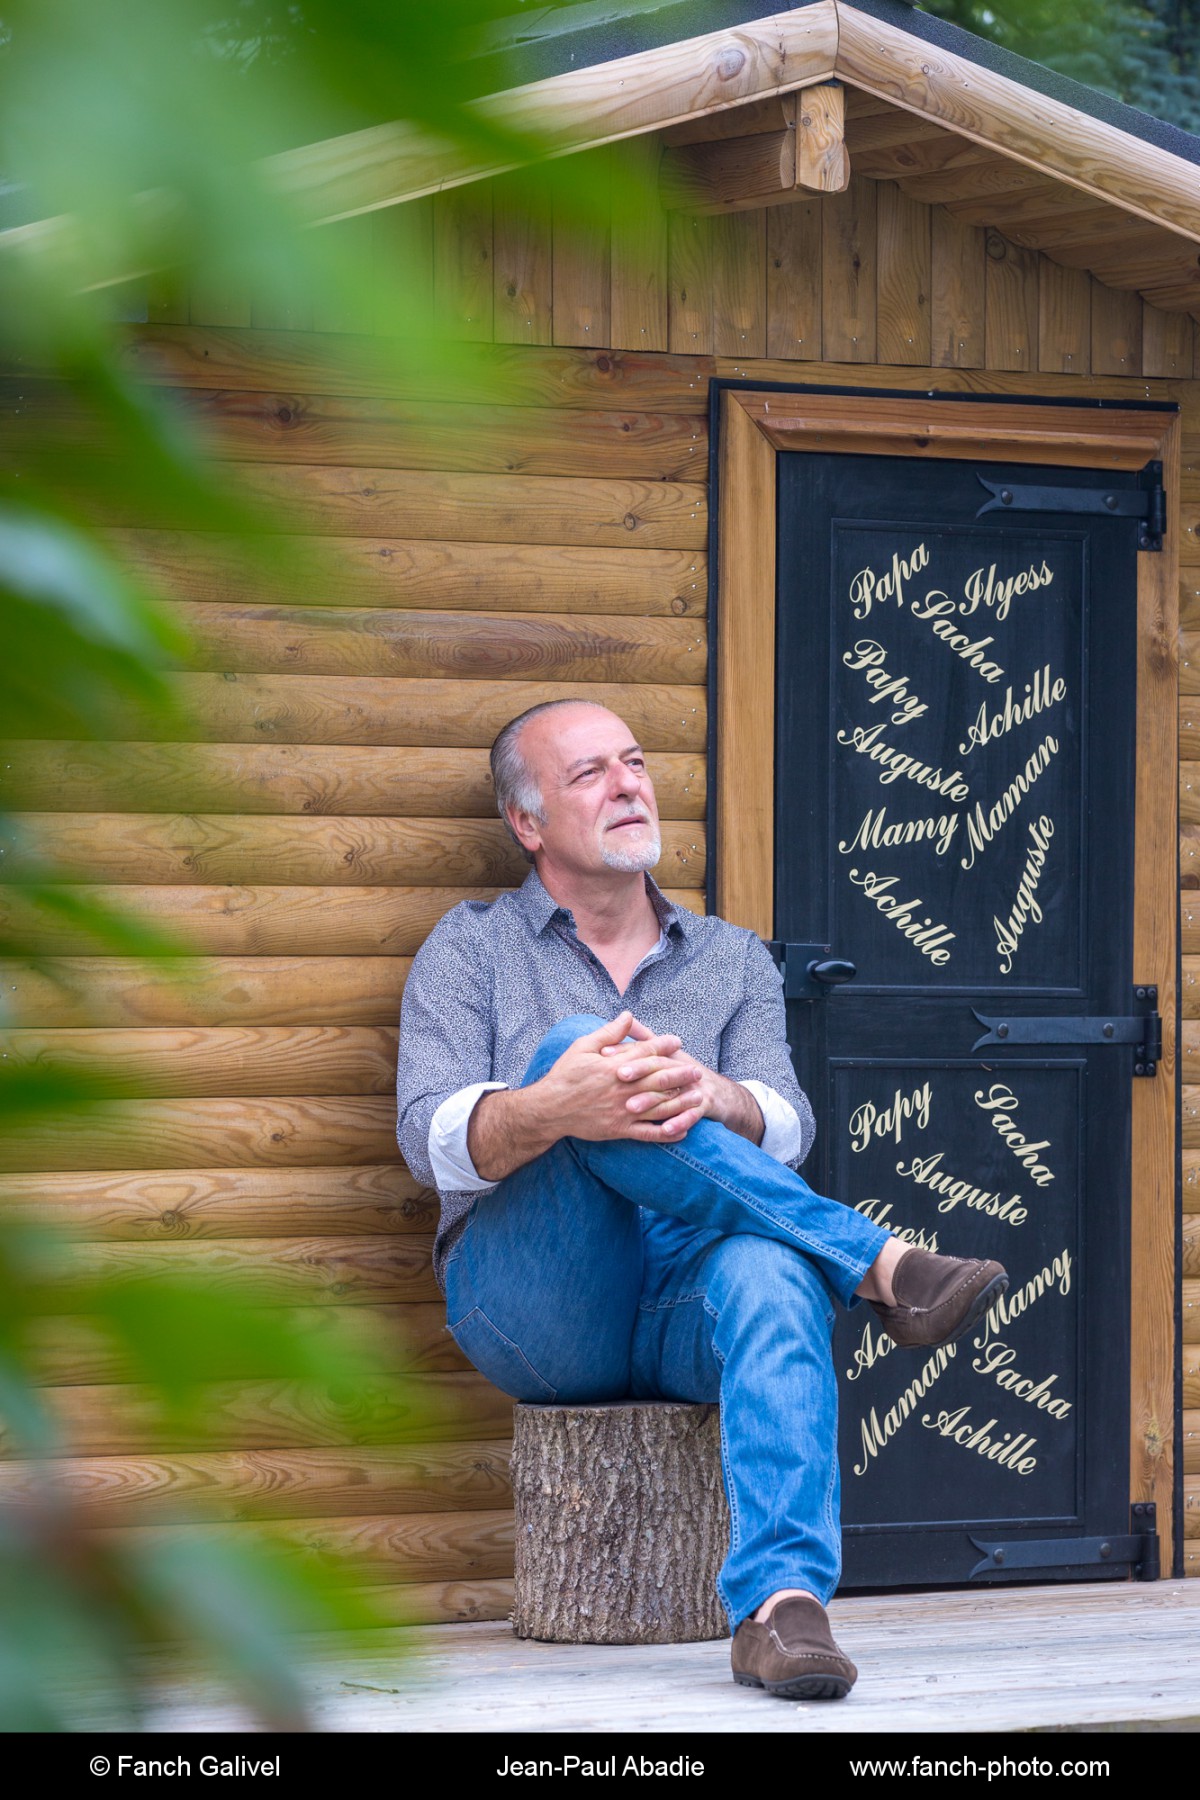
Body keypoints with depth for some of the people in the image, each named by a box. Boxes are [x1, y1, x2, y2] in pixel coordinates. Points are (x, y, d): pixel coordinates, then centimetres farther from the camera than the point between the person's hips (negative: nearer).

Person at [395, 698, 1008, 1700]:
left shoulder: (735, 961, 20)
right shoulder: (472, 950, 12)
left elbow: (784, 1131, 2)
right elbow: (435, 1142, -5)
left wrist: (711, 1099, -25)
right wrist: (552, 1109, -30)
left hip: (685, 1309, 2)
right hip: (532, 1303, -1)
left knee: (767, 1268, -37)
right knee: (570, 1046, -27)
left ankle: (781, 1601, -55)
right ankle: (876, 1266, -32)